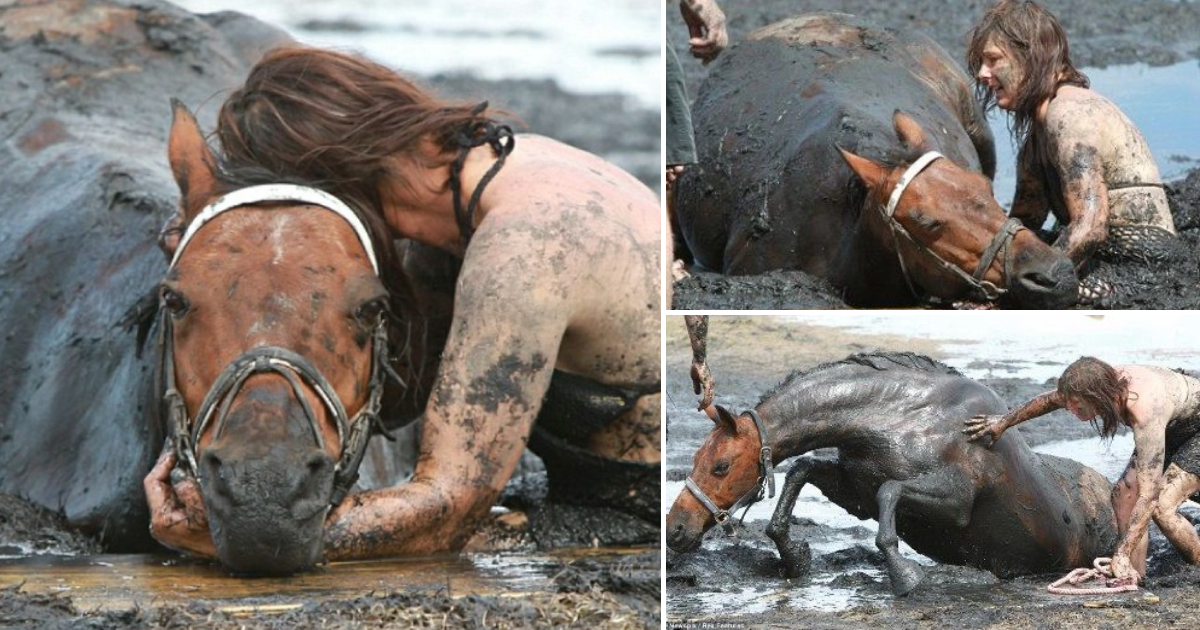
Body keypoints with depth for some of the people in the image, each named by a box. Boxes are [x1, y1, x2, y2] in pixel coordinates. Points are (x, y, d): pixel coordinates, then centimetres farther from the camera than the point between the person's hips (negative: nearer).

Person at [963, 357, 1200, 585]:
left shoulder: (1145, 413, -42)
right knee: (1124, 491, -8)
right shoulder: (1105, 381, -20)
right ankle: (1137, 576, -5)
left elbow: (1148, 495, -43)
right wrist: (1004, 422, 14)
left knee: (1161, 507, -22)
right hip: (1172, 428, 8)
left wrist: (1121, 556, -45)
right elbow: (1050, 400, 3)